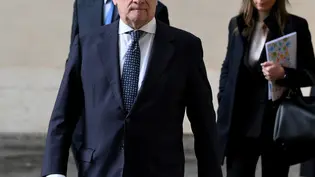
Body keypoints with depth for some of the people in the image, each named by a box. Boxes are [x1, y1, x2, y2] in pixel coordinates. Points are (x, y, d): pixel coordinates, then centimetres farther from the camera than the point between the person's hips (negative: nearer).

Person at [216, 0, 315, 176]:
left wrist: (284, 74, -21)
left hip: (277, 120, -2)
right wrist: (223, 101, 6)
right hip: (240, 121, 2)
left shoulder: (295, 25, -2)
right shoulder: (237, 24, 8)